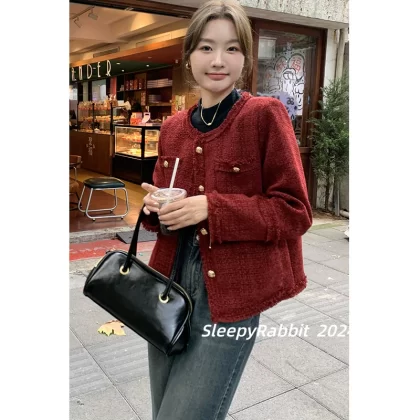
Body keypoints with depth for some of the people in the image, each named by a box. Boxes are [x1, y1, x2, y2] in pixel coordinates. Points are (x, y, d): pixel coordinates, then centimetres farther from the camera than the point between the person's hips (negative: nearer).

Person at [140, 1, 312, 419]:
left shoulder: (266, 115, -10)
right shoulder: (173, 127, 7)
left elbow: (295, 212, -12)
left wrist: (210, 208, -21)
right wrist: (154, 206, -6)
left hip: (229, 298, -6)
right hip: (169, 288, 6)